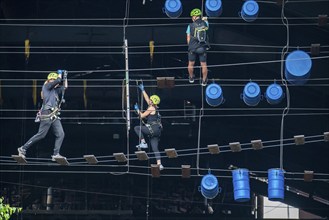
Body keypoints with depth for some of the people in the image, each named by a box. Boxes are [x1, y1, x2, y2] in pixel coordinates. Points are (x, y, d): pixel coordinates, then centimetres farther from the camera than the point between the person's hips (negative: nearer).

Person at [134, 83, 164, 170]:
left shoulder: (151, 108, -6)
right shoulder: (154, 107, 19)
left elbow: (142, 116, -6)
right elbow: (146, 98, 31)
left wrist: (137, 110, 9)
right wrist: (143, 90, 35)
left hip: (154, 129, -9)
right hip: (156, 131, 9)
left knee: (136, 128, -4)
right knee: (155, 148, 2)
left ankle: (143, 143, -7)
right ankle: (159, 164, -7)